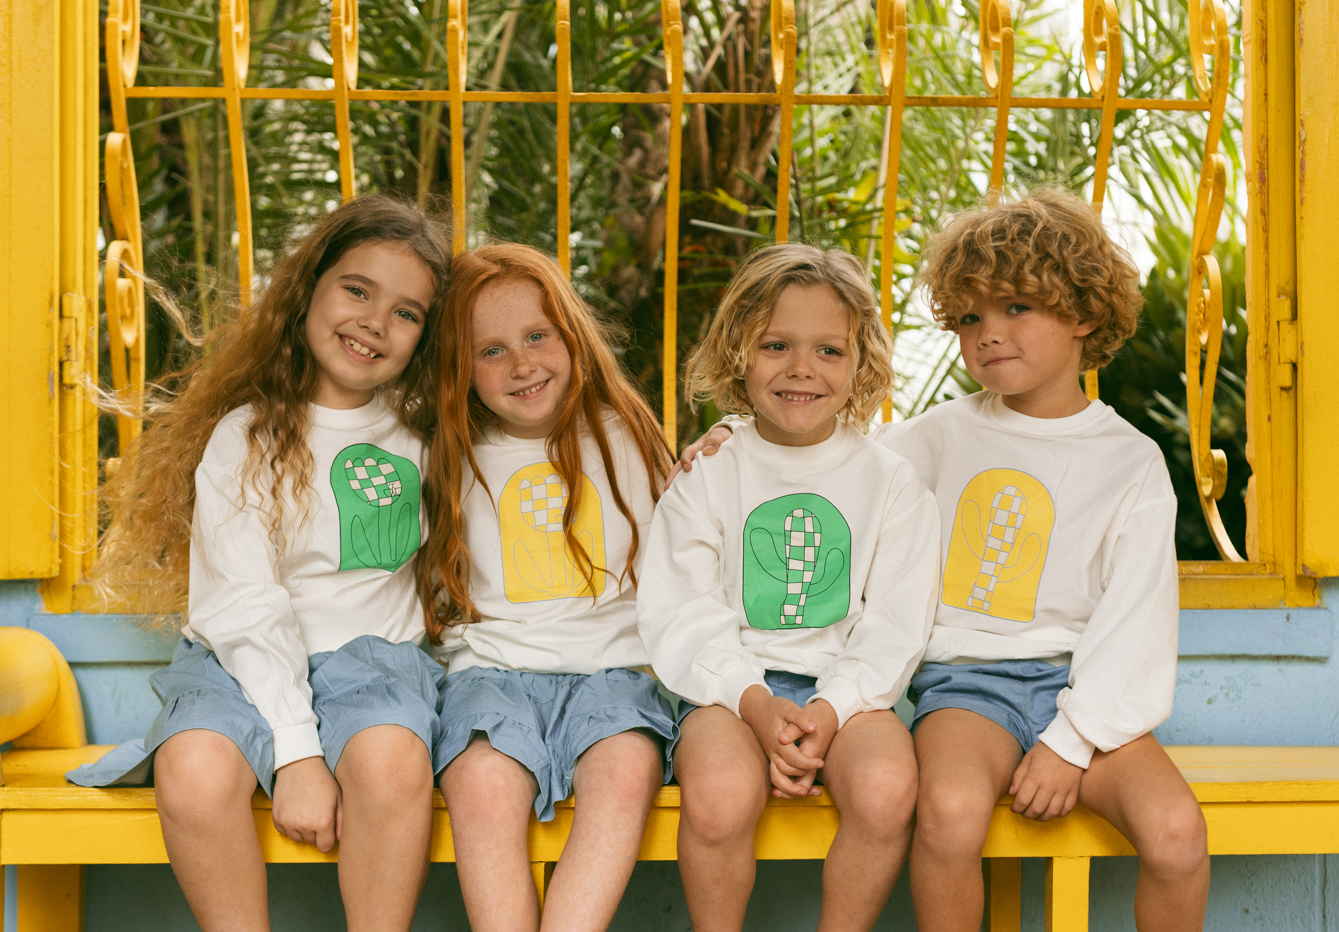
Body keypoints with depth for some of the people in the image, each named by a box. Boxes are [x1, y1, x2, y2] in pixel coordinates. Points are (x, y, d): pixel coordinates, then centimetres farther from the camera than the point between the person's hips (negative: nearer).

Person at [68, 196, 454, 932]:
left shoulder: (416, 430, 10)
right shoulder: (244, 436, -1)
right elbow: (244, 607, -10)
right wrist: (295, 751, -20)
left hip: (372, 655, 2)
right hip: (245, 662, -1)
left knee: (390, 758, -33)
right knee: (195, 768, -33)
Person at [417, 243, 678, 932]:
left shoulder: (625, 441, 13)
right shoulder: (455, 459, 14)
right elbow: (438, 591, 19)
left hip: (611, 664, 0)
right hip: (493, 665, 0)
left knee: (627, 769, -34)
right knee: (484, 780, -34)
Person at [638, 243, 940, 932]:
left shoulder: (890, 482, 7)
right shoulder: (706, 476, 6)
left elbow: (895, 626, 2)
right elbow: (681, 615, -2)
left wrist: (830, 709, -15)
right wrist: (756, 704, -18)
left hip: (848, 687, 1)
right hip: (731, 685, -1)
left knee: (885, 788, -31)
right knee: (718, 794, -33)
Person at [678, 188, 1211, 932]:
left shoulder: (1130, 462, 6)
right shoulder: (943, 436, 11)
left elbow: (1134, 618, 0)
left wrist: (1072, 739, -10)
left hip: (1075, 678, 0)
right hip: (965, 677, 0)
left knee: (1175, 830, -26)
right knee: (950, 810, -33)